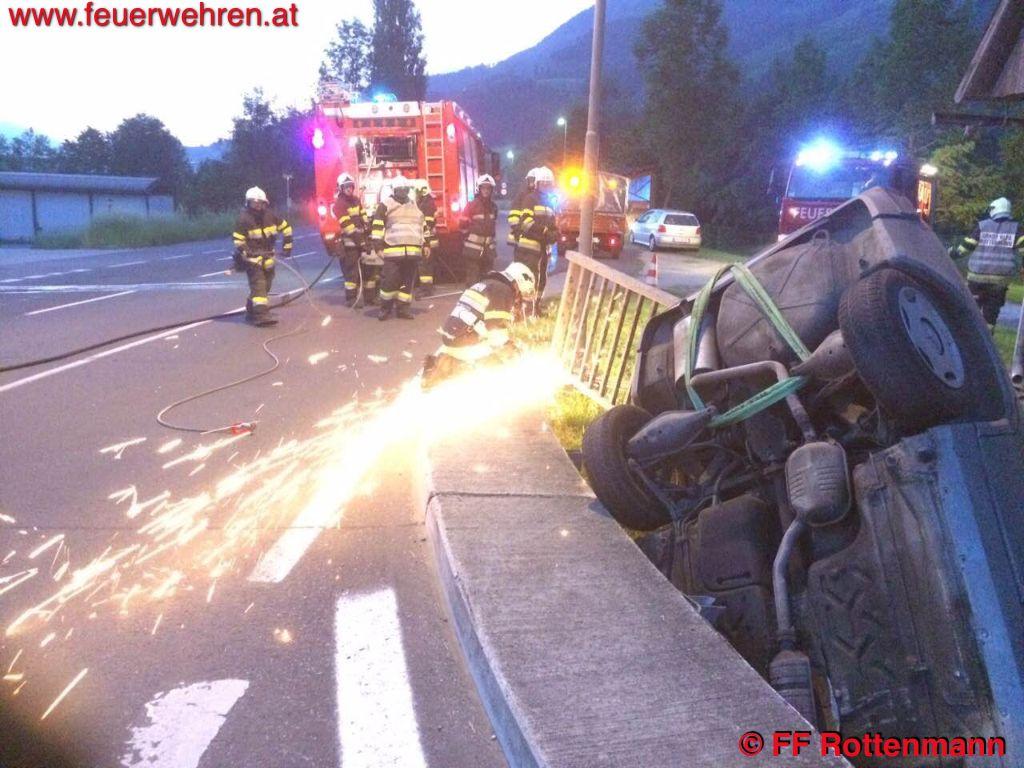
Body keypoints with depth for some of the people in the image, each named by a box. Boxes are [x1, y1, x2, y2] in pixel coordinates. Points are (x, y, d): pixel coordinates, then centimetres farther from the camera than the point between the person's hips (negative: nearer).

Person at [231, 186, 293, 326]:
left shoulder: (270, 216, -1)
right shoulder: (243, 219, -14)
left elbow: (286, 228, 9)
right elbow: (238, 240, -9)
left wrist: (286, 246, 8)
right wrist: (244, 254, -16)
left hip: (267, 256, 6)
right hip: (252, 256, -6)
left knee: (266, 284, 10)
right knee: (258, 284, -17)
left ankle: (251, 311, 25)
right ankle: (261, 314, -23)